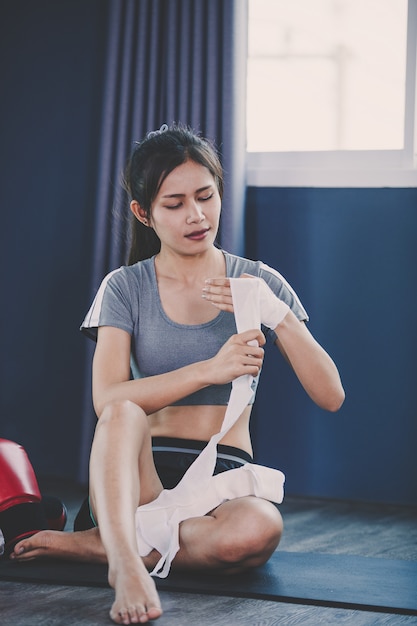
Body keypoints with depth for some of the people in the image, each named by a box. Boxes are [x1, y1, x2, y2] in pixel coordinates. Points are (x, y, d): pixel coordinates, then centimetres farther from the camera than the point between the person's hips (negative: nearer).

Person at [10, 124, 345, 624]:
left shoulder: (260, 282, 7)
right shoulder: (125, 288, 6)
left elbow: (331, 396, 0)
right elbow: (107, 401, -11)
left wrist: (278, 315, -15)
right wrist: (211, 369, -22)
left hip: (226, 476, 1)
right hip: (142, 475, 0)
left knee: (258, 529, -37)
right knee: (124, 413, -35)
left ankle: (91, 545, -25)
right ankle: (125, 561, -49)